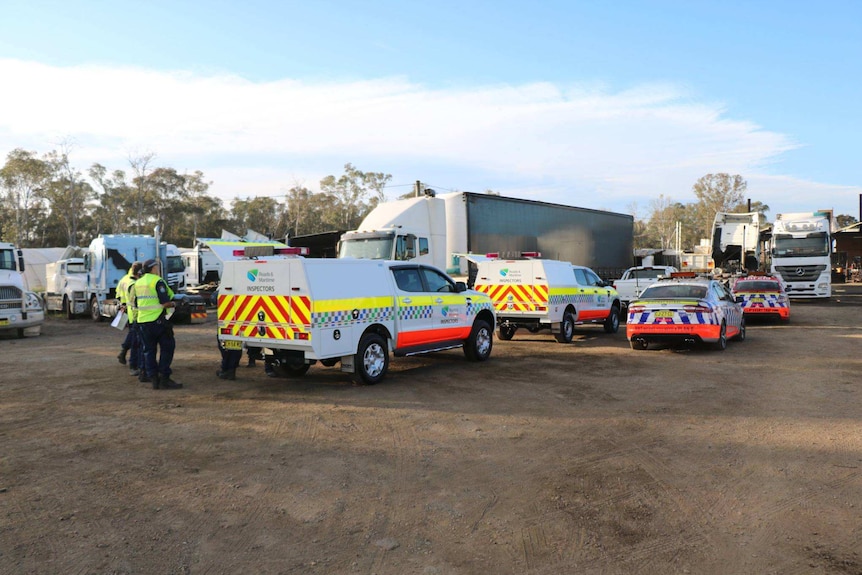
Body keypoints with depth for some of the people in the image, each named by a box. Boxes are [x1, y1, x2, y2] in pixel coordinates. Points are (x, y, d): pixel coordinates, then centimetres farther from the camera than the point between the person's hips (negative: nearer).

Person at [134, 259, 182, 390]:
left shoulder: (138, 283, 15)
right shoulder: (157, 281, -12)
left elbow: (136, 304, 22)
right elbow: (165, 303, -19)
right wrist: (173, 304, 1)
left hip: (143, 321, 8)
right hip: (158, 320, -8)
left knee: (149, 349, 12)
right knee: (167, 348, -1)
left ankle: (153, 377, 11)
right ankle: (164, 379, -4)